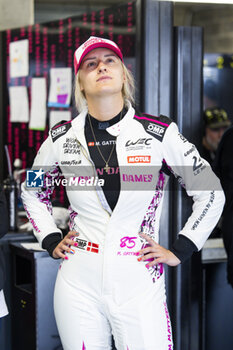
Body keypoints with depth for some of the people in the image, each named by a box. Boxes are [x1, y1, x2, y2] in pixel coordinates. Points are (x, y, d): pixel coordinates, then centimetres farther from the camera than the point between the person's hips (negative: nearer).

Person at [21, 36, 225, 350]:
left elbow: (211, 194, 4)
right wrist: (51, 241, 11)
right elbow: (32, 191, 21)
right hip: (78, 285, 2)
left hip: (139, 285, -2)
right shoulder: (62, 139, 3)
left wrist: (179, 251, 0)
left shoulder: (158, 133, -3)